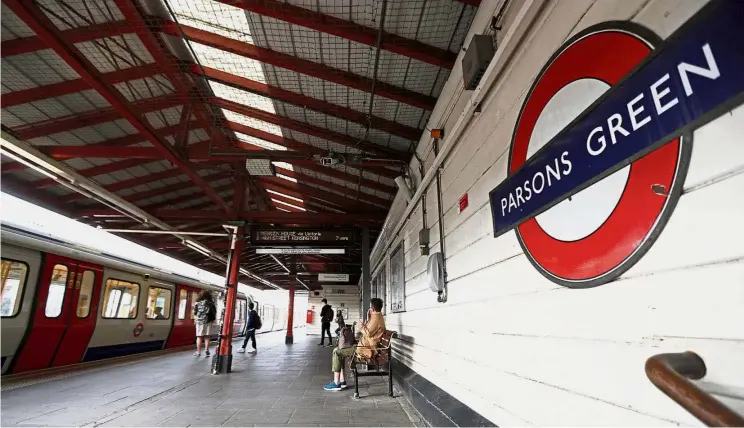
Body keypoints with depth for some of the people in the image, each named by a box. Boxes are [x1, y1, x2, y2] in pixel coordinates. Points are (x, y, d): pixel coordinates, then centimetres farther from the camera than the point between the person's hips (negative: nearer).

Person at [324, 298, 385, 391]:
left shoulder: (376, 318, -18)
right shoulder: (377, 317, 15)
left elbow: (368, 333, -26)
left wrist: (361, 326, -9)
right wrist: (368, 319, 9)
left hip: (366, 349, -11)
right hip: (365, 347, 11)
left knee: (337, 352, -10)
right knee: (340, 351, 15)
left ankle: (336, 383, -7)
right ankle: (341, 381, 12)